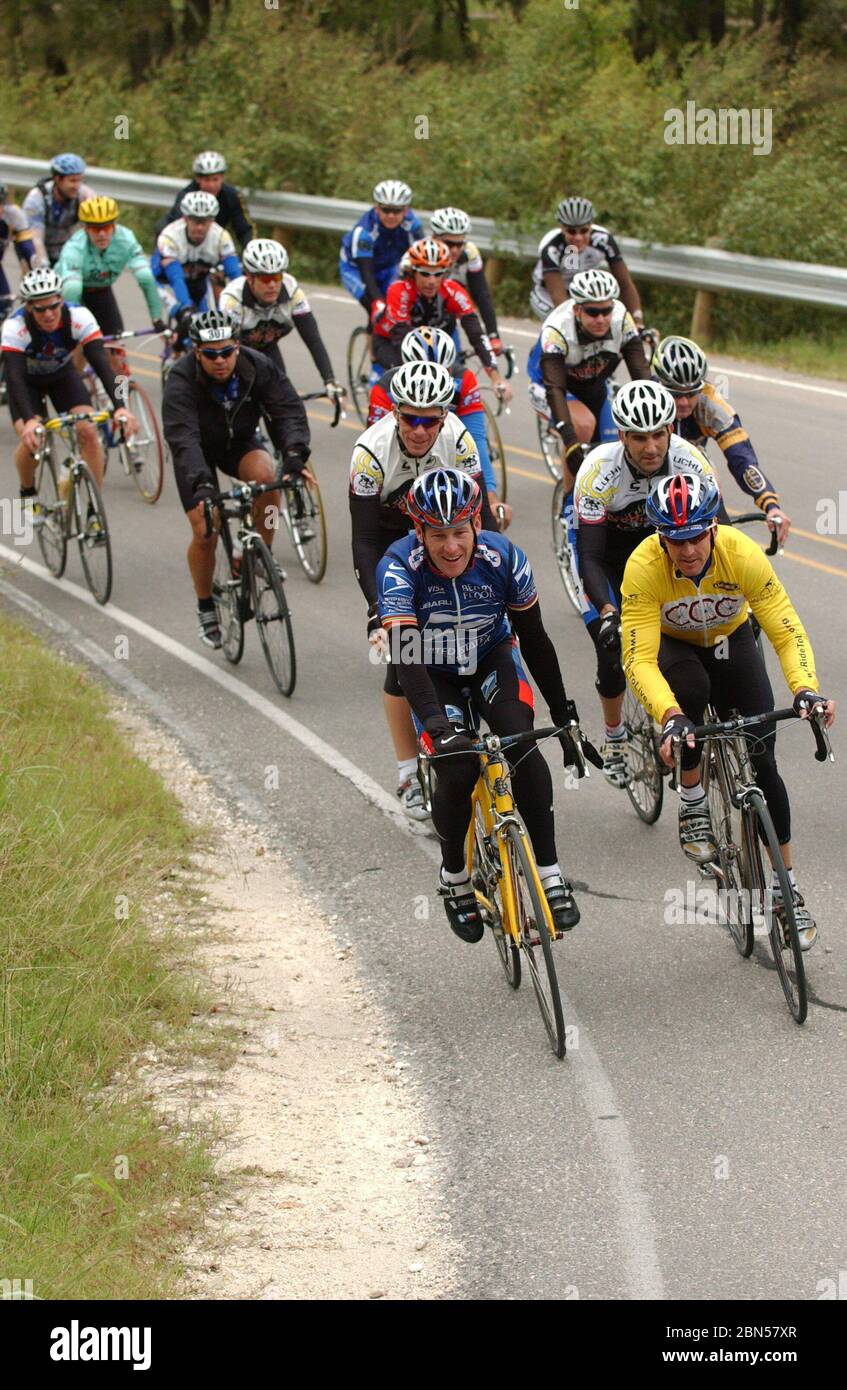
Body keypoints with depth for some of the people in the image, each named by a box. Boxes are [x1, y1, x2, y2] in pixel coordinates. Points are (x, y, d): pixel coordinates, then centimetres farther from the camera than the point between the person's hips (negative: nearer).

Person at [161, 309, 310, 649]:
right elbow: (183, 438, -44)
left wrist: (294, 455, -49)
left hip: (240, 442, 2)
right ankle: (206, 608, 12)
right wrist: (201, 485, -59)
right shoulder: (181, 381, -32)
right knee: (205, 531, -14)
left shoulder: (259, 368, -24)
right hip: (199, 450, -2)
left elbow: (288, 410, -30)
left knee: (266, 475, -32)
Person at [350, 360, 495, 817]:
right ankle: (409, 777, 0)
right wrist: (377, 613, -40)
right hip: (389, 544, -2)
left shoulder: (457, 441, -26)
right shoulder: (372, 450, -31)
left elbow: (481, 517, -22)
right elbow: (364, 541, -30)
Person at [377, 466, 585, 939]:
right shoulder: (399, 567, -30)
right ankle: (455, 877, 5)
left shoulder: (504, 559, -24)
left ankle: (551, 874, -20)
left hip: (492, 658, 1)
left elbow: (535, 640, -12)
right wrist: (438, 726, -53)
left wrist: (565, 715, -9)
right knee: (457, 766, -22)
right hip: (435, 675, -1)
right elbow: (406, 656, -39)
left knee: (520, 742, -27)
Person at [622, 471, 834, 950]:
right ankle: (694, 805, -13)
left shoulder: (743, 555, -32)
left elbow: (788, 632, -30)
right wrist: (671, 717, -53)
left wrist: (806, 690, -48)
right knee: (691, 689, -36)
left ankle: (788, 886, 3)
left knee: (762, 759, -9)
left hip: (731, 640, 1)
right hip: (671, 645, -1)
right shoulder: (644, 568, -34)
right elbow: (639, 659, -37)